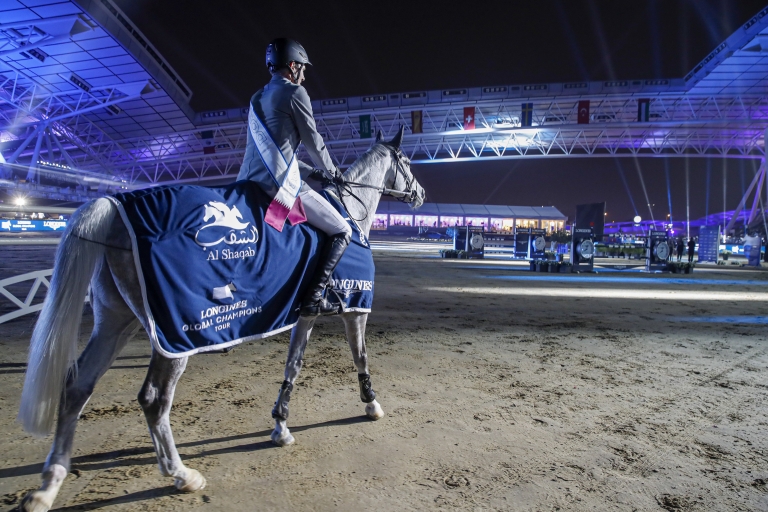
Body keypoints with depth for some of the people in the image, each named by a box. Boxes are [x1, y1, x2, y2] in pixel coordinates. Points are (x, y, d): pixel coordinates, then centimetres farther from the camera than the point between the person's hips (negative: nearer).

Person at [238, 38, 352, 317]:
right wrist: (331, 171, 20)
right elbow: (313, 141, 2)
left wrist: (313, 172, 28)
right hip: (281, 184, -8)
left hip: (250, 183, 9)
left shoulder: (257, 98, 25)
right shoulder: (294, 92, -1)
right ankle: (314, 298, -7)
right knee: (342, 232, 2)